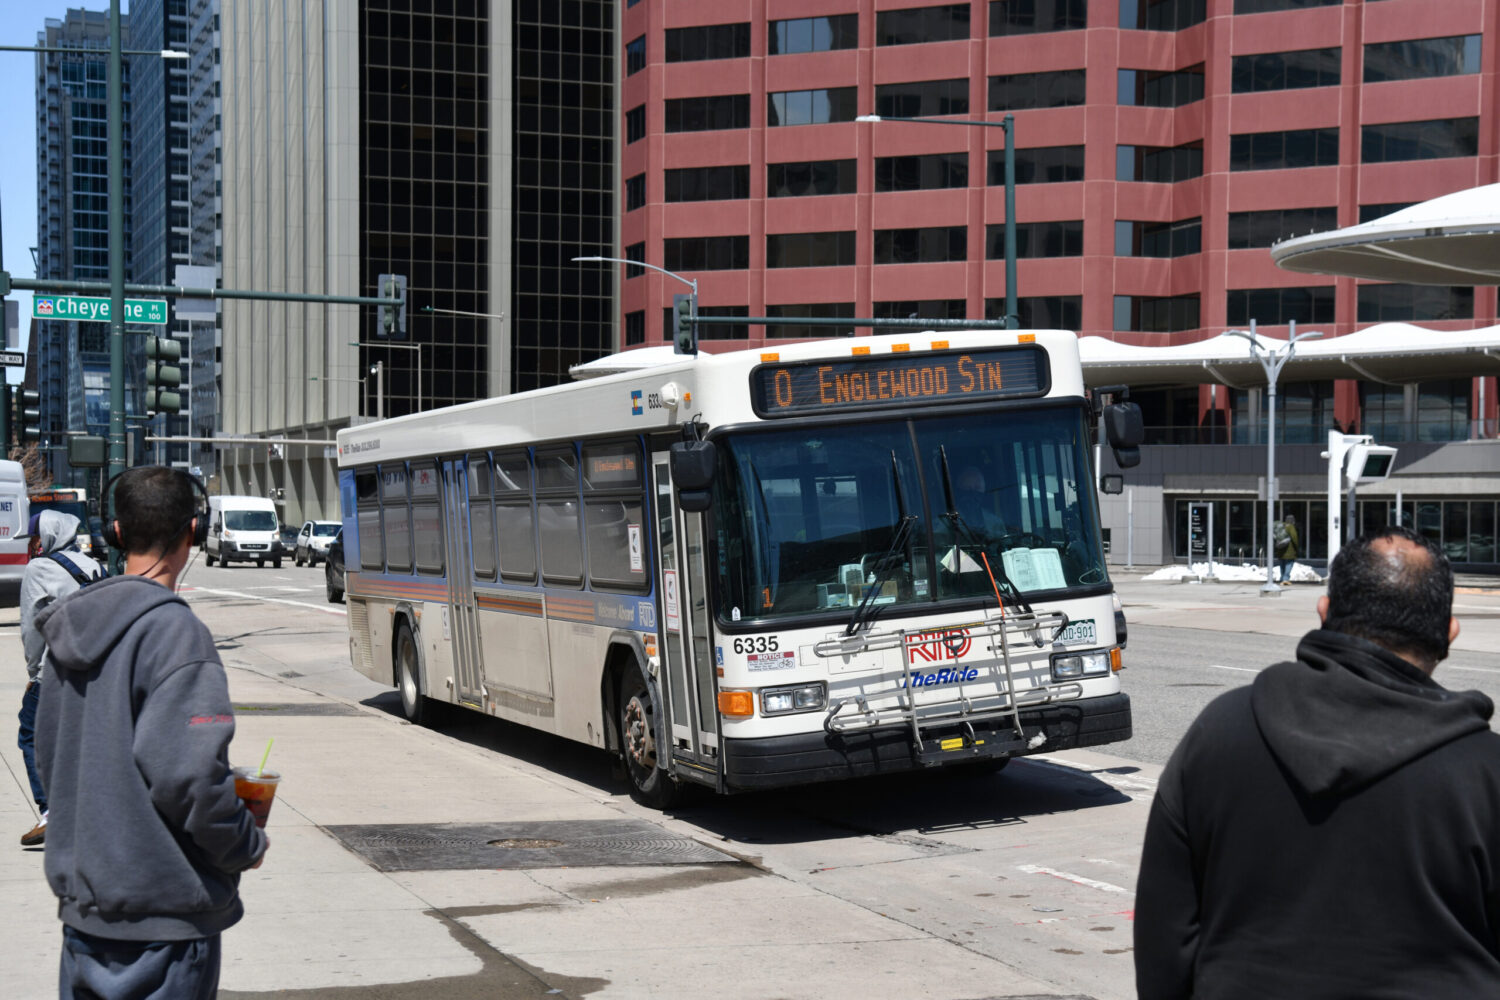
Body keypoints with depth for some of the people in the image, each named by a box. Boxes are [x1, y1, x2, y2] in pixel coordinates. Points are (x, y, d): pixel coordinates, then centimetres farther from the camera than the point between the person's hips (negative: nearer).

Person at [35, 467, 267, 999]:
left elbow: (48, 755, 16)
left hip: (80, 901, 8)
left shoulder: (71, 631, 8)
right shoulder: (175, 633, -18)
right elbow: (185, 771, -24)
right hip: (163, 915, -8)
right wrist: (247, 846, -9)